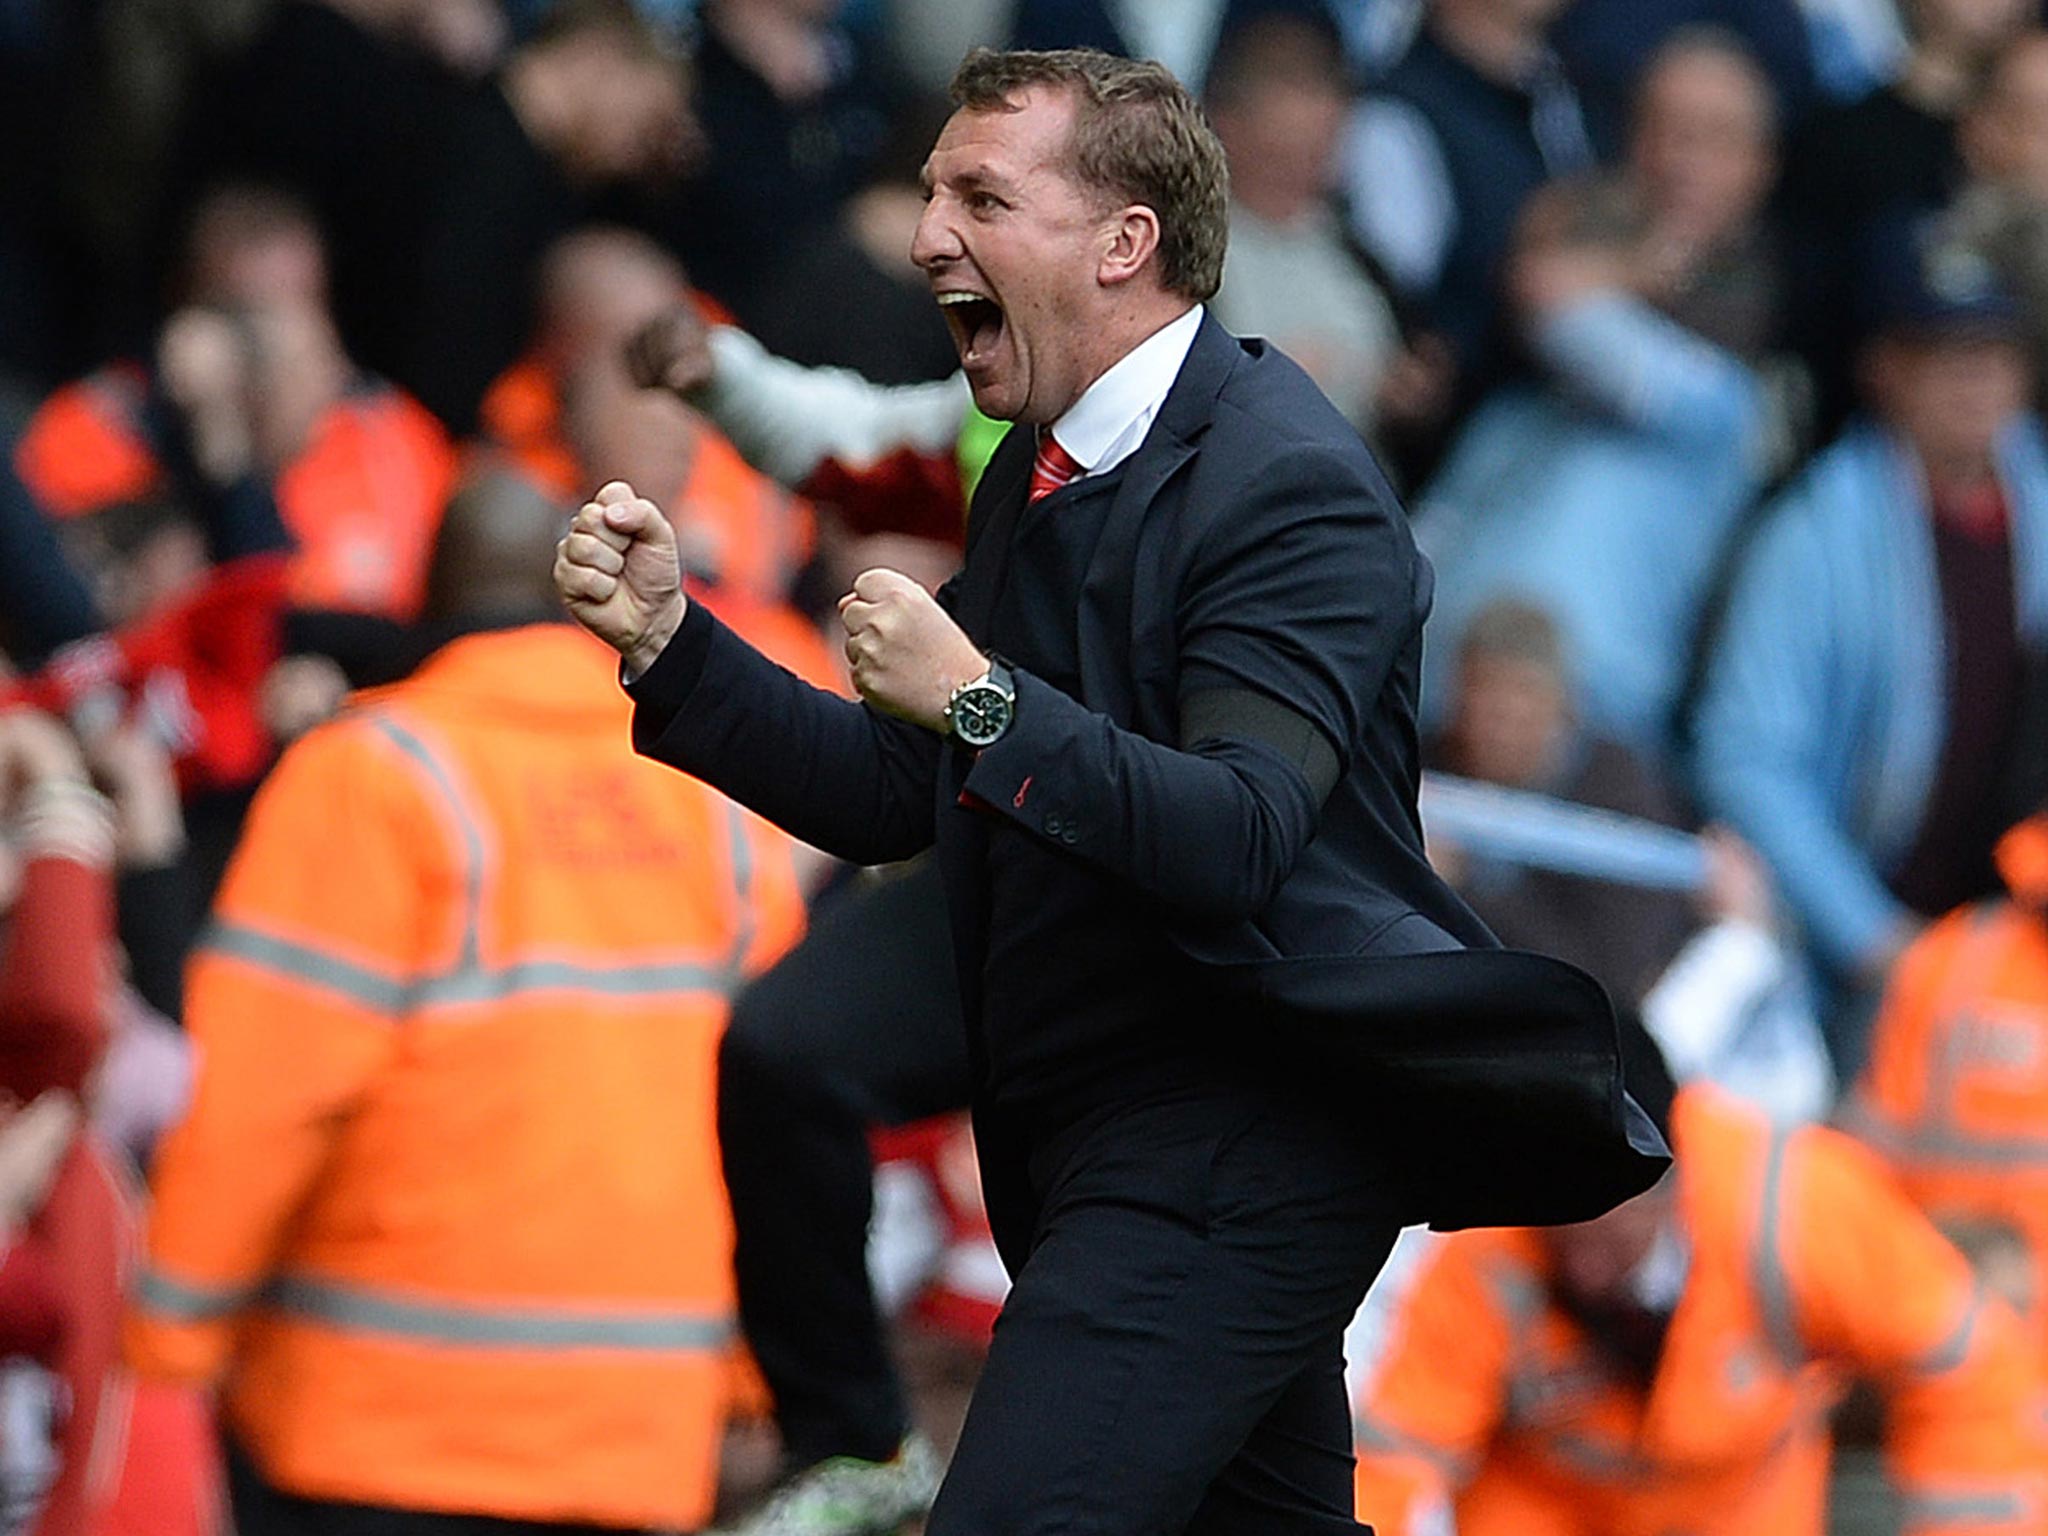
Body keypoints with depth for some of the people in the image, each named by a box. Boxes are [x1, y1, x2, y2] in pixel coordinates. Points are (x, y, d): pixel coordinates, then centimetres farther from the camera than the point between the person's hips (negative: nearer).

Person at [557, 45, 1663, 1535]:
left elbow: (1237, 841, -28)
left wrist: (982, 699, -33)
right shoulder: (1041, 477, 13)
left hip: (1229, 1142, -10)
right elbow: (899, 795, 11)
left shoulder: (1288, 487, -16)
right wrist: (668, 636, 0)